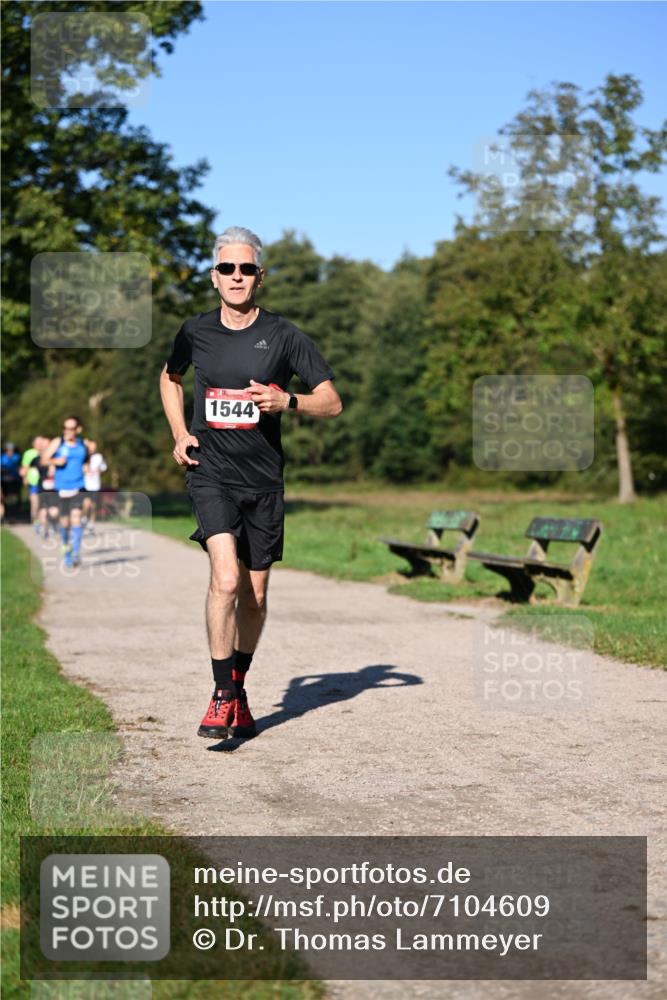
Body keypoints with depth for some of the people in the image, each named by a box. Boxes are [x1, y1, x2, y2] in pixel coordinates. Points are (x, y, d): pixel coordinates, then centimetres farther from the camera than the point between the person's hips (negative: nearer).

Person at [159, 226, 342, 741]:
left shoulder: (283, 335, -3)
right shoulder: (196, 332, 3)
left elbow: (332, 402, 1)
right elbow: (170, 378, 24)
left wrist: (286, 401, -18)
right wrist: (180, 433, 9)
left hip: (263, 478, 1)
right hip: (210, 472, -1)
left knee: (255, 592, 9)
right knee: (226, 578, -20)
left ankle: (239, 687, 30)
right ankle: (223, 696, -9)